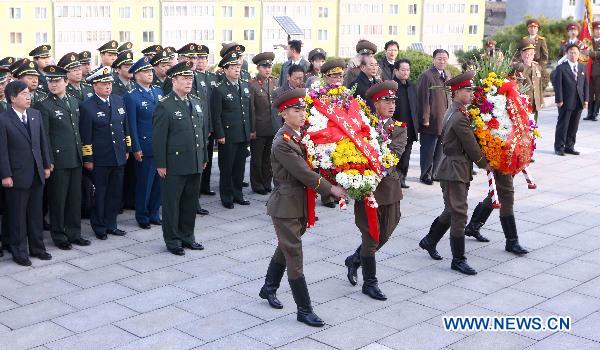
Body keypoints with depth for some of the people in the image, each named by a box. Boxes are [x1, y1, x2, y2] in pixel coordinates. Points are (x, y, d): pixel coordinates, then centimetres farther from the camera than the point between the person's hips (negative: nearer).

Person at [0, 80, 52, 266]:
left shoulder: (35, 114, 7)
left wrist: (46, 165, 11)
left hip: (37, 174, 5)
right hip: (17, 176, -5)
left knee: (36, 213, 14)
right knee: (17, 215, 6)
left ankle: (37, 247, 26)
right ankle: (19, 252, 18)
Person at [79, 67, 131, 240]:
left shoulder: (119, 100, 7)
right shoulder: (86, 106, -10)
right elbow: (85, 136, -10)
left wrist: (127, 149, 13)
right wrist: (87, 159, -11)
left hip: (119, 157, 5)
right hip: (100, 159, -5)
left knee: (115, 193, 12)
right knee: (99, 193, 6)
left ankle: (111, 224, 25)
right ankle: (99, 227, 19)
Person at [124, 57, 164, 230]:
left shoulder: (158, 91, 10)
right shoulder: (131, 96, -9)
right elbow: (132, 125, -10)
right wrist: (136, 149, -12)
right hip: (146, 148, -6)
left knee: (159, 182, 13)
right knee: (144, 184, 5)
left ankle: (154, 214, 27)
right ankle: (142, 217, 18)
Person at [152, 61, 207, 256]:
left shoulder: (196, 102, 11)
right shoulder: (165, 106, -11)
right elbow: (159, 138, -12)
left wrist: (203, 158, 15)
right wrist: (161, 164, -13)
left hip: (195, 164, 7)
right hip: (175, 165, -6)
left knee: (190, 202, 15)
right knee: (172, 203, 5)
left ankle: (187, 236, 28)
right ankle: (172, 240, 16)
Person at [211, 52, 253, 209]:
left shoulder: (245, 86, 11)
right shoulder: (219, 89, -9)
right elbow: (216, 115, -10)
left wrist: (251, 130, 13)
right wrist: (220, 135, -13)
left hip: (244, 136, 6)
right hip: (228, 136, -6)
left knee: (240, 167, 13)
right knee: (226, 168, 3)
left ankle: (237, 194, 25)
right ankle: (226, 198, 14)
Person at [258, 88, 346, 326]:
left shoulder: (301, 135, 6)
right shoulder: (282, 143, -20)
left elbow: (311, 163, 11)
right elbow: (304, 173, -22)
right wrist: (331, 189, -17)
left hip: (300, 204, 9)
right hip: (286, 206, -8)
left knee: (285, 249, 22)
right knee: (294, 257, -2)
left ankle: (269, 288, 41)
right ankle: (304, 310, 4)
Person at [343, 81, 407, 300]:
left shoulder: (399, 128, 3)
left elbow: (395, 151, -13)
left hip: (389, 186, 4)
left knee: (385, 233, 15)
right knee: (371, 236, 3)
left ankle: (354, 260, 39)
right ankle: (370, 283, 17)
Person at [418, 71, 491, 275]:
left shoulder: (453, 112, 12)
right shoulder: (459, 117, -20)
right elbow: (470, 144, -15)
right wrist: (484, 164, -1)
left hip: (455, 168, 10)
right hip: (455, 169, -10)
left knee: (452, 211, 20)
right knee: (459, 214, -4)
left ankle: (429, 241, 35)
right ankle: (458, 259, 3)